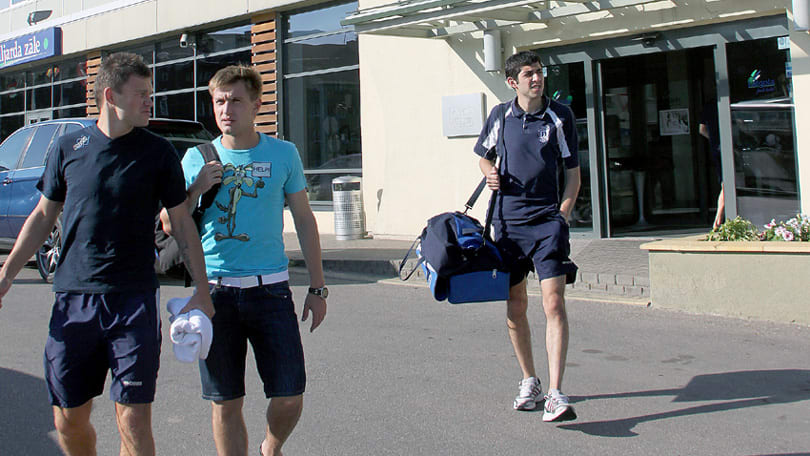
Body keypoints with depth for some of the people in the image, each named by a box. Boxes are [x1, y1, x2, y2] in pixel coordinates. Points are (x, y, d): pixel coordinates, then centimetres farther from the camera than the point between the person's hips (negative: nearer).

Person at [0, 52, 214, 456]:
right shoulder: (69, 147, 6)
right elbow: (43, 216, 15)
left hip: (135, 301, -2)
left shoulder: (158, 152, 2)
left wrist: (201, 292, 1)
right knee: (68, 421, 9)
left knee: (133, 421, -4)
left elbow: (182, 222, 5)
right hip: (73, 299, 2)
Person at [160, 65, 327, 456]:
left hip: (269, 288, 0)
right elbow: (168, 225, 9)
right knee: (225, 404, 6)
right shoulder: (197, 158, 5)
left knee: (289, 398, 0)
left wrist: (317, 288, 6)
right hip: (214, 291, 1)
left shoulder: (283, 153, 4)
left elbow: (304, 221, 9)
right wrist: (196, 190, -10)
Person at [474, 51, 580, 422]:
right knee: (515, 307, 10)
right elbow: (485, 156, 22)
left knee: (554, 302, -15)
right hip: (508, 221, 3)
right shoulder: (500, 115, 7)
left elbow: (573, 172, 5)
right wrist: (490, 174, 0)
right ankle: (529, 381, 28)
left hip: (547, 220, -2)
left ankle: (555, 394, -15)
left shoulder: (560, 116, 2)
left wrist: (562, 214, -7)